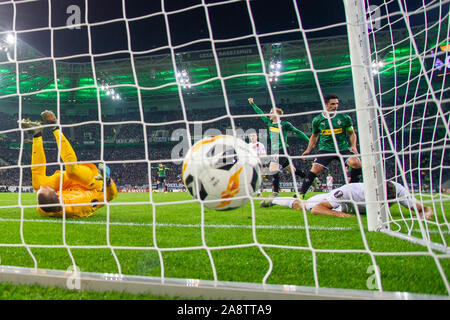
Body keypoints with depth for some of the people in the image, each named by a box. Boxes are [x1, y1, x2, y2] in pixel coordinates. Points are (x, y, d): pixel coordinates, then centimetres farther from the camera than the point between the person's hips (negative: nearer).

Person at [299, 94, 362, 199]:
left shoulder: (344, 118, 2)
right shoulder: (317, 120, 4)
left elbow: (352, 133, 12)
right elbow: (314, 136, 18)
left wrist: (353, 146, -4)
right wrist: (309, 149, 8)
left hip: (343, 148, 1)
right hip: (325, 149, 0)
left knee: (356, 163, -23)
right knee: (315, 169, -18)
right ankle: (301, 193, -5)